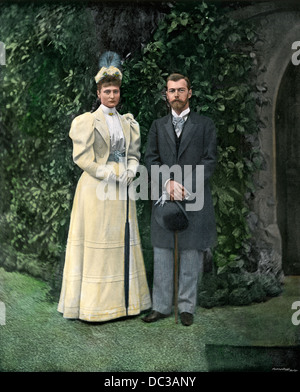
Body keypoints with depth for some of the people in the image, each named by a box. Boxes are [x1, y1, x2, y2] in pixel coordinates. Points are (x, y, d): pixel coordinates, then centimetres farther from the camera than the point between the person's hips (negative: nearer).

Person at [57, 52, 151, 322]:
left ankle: (123, 298, 18)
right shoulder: (86, 122, -1)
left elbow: (134, 154, 13)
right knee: (95, 241, -2)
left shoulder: (128, 123, 14)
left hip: (121, 189, 5)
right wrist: (109, 175, -13)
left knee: (122, 239, 7)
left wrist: (129, 174, -6)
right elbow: (82, 157, -8)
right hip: (96, 188, -5)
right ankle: (92, 302, 8)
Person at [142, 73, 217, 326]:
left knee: (191, 254, 4)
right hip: (164, 199, 2)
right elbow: (151, 160, 5)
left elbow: (209, 160, -1)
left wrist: (186, 187, -13)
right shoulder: (158, 126, 14)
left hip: (194, 200, -2)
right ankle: (161, 306, 17)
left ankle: (187, 307, 16)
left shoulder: (205, 124, 7)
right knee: (162, 254, 6)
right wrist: (168, 183, -12)